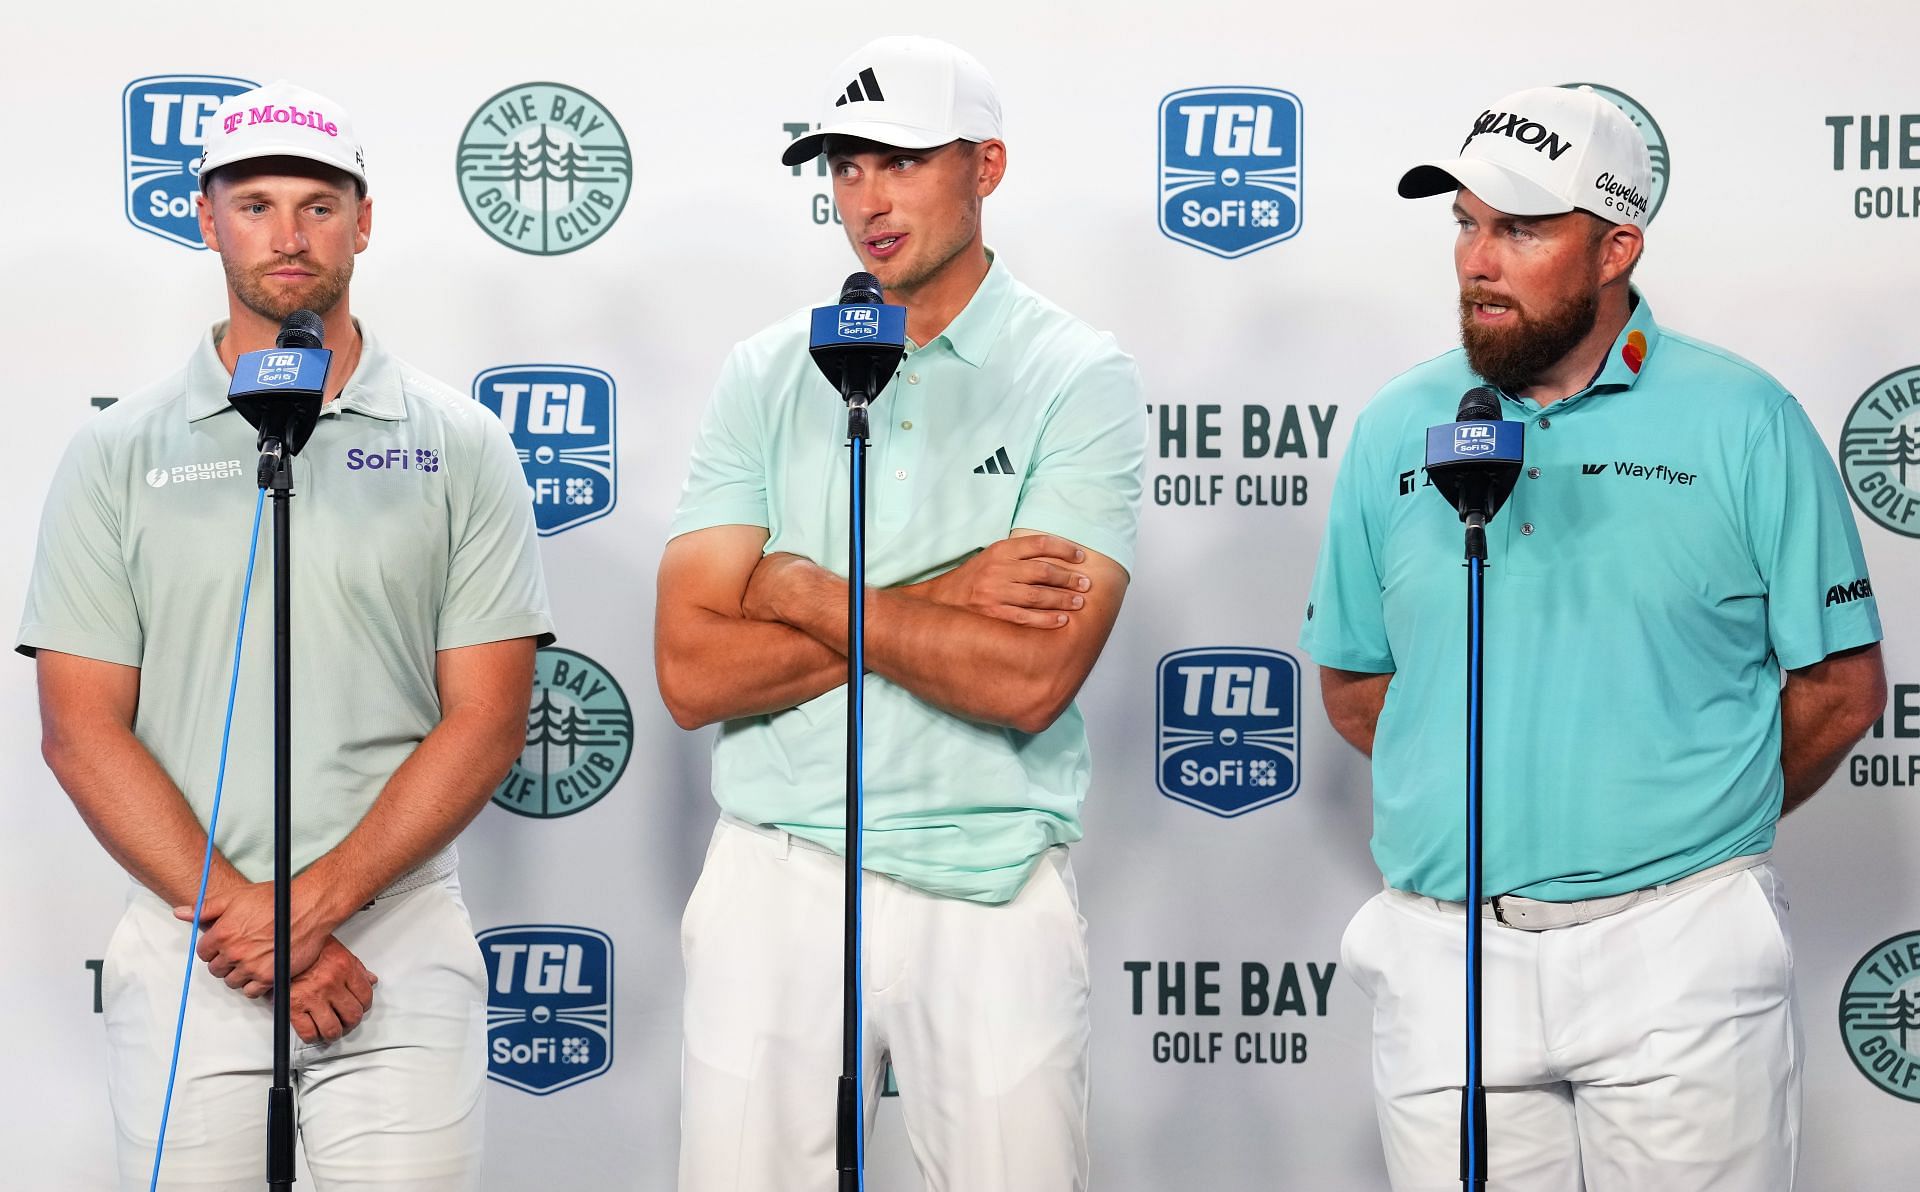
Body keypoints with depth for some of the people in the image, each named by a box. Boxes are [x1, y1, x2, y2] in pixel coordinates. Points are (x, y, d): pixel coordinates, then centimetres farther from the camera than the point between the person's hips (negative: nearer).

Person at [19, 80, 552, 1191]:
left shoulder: (459, 444, 4)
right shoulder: (118, 453, 6)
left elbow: (487, 720, -1)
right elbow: (82, 728, 1)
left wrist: (320, 900, -11)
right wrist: (232, 908, -10)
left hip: (402, 940, 0)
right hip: (185, 950, 1)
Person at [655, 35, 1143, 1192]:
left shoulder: (1078, 378, -3)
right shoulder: (766, 375, 6)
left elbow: (1029, 681, -16)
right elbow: (693, 673, -4)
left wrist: (800, 592, -9)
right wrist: (931, 603, -11)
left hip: (992, 897, -2)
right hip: (776, 880, 3)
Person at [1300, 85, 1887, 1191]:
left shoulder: (1744, 421, -2)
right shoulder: (1397, 428, 7)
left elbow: (1844, 683, 2)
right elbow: (1353, 680, 15)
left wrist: (1681, 826, 3)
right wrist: (1490, 806, 7)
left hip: (1677, 947, -2)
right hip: (1443, 961, 3)